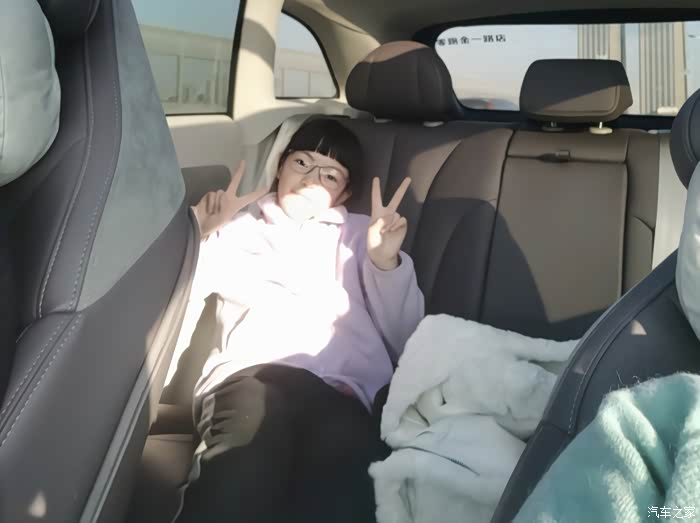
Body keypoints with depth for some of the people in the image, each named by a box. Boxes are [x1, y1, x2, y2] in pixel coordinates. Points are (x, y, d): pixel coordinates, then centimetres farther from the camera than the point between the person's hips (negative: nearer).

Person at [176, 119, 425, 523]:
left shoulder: (361, 233, 29)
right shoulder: (239, 225, 28)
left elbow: (404, 342, 15)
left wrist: (386, 262, 2)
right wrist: (201, 234, 2)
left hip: (343, 387, 0)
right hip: (252, 371, 1)